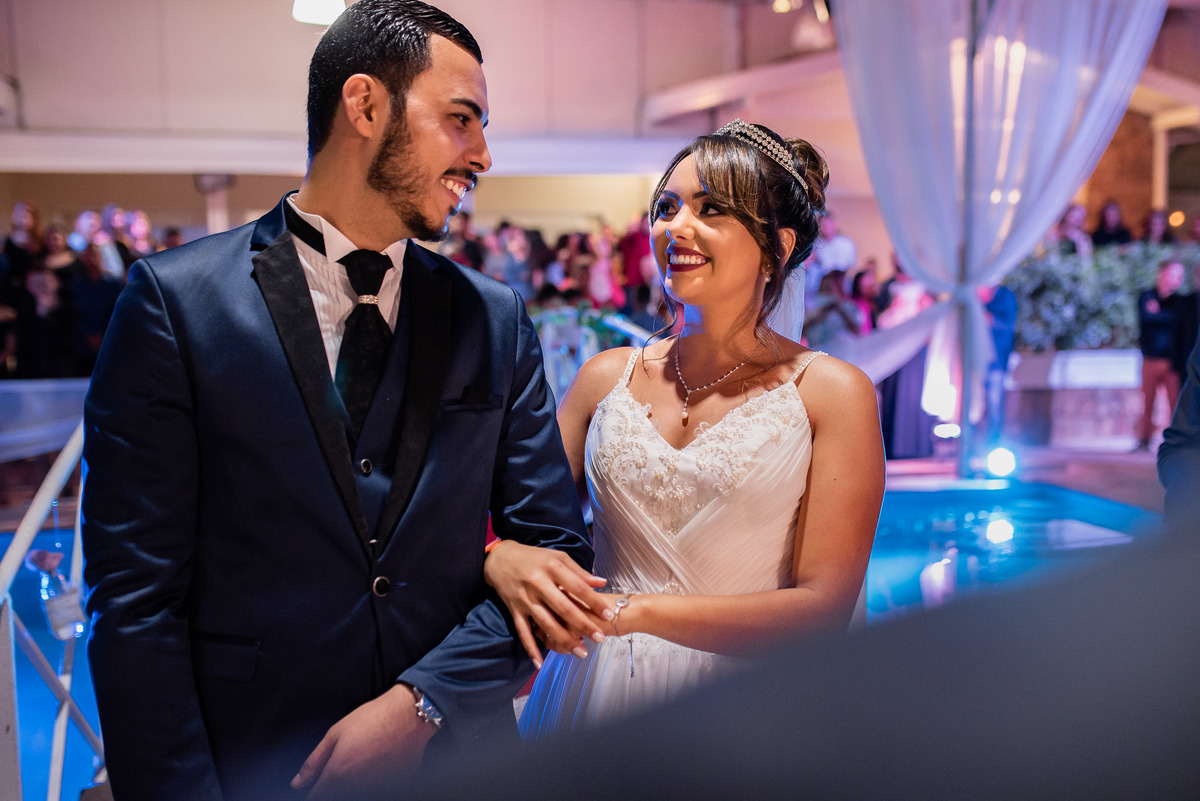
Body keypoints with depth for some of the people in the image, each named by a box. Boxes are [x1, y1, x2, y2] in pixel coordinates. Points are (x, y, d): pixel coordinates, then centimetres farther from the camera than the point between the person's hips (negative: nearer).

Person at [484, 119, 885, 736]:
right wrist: (504, 562, -18)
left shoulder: (832, 392, -8)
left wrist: (634, 609, -23)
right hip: (594, 686, 3)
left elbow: (826, 608, -13)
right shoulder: (606, 378, 2)